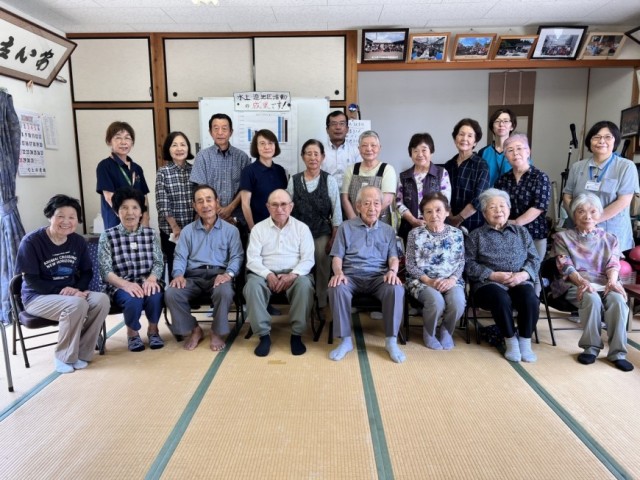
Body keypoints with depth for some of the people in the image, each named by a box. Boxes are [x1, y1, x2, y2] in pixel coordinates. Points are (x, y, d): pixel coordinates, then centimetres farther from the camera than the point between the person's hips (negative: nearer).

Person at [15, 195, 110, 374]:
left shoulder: (78, 241, 1)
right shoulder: (31, 241, -13)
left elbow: (87, 272, 7)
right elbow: (31, 280, -14)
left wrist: (78, 289, -14)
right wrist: (60, 291, -23)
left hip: (72, 293, 5)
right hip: (38, 297, -5)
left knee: (102, 300, -25)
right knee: (76, 304, -35)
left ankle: (80, 353, -9)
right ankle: (64, 357, -11)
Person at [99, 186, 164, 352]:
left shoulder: (150, 234, 7)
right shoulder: (107, 236, -1)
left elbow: (158, 262, 0)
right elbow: (105, 271, -8)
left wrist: (152, 278, -22)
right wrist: (126, 284, -27)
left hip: (147, 282, 2)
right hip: (120, 285, -1)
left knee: (155, 296, -32)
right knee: (133, 300, -33)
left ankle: (153, 330, 0)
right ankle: (132, 333, 1)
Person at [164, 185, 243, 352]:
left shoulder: (230, 230, 12)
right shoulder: (187, 230, 20)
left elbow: (237, 256, 2)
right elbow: (180, 257, 12)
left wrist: (229, 273, -18)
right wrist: (179, 274, -10)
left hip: (219, 274, -2)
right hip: (193, 276, 3)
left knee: (225, 292, -36)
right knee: (171, 294, -26)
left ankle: (217, 332, -10)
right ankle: (194, 330, -3)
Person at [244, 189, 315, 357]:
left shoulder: (302, 228, 7)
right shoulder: (258, 228, 8)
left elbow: (308, 259, -1)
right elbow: (252, 258, -1)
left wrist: (293, 275, -19)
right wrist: (268, 274, -18)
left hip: (294, 273, 0)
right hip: (265, 273, 1)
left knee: (305, 284, -34)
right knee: (252, 285, -32)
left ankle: (297, 334, -20)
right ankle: (264, 335, -21)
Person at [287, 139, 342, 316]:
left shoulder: (330, 180, -4)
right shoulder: (294, 180, 1)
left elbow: (336, 212, -2)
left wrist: (333, 238, -4)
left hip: (322, 234, -1)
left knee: (322, 271, 4)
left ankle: (320, 306, 21)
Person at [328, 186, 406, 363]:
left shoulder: (388, 230, 19)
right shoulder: (346, 227, 14)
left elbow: (393, 256, 10)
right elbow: (337, 256, 8)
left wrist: (392, 271, -15)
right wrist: (339, 273, -15)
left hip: (378, 277, 1)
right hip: (351, 276, -1)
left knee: (396, 289, -32)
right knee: (337, 288, -34)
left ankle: (391, 341, -18)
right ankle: (346, 340, -21)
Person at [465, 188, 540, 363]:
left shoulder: (521, 232, 20)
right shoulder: (476, 235, 11)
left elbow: (534, 259, 12)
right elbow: (469, 264, -1)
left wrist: (523, 274, -9)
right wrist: (493, 275, -14)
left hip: (519, 282, 2)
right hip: (488, 283, -2)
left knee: (530, 299, -30)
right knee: (501, 299, -34)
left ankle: (525, 342, -12)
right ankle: (511, 341, -13)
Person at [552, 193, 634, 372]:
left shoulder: (609, 239, 21)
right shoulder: (562, 237, 12)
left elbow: (613, 264, 5)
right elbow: (565, 265, -2)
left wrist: (612, 280, -18)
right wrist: (582, 281, -21)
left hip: (604, 284, 3)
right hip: (574, 285, -2)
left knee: (618, 299, -31)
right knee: (592, 299, -35)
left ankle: (617, 352, -23)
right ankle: (591, 347, -19)